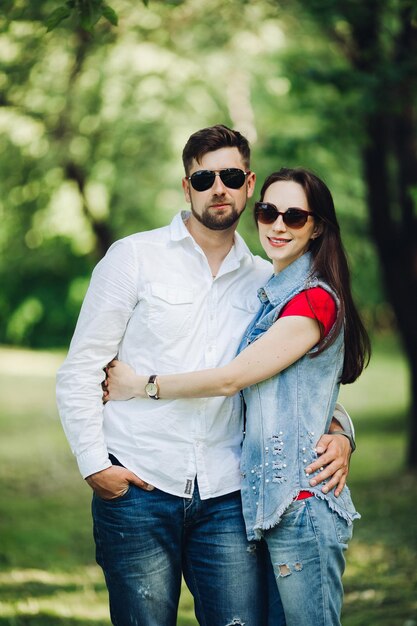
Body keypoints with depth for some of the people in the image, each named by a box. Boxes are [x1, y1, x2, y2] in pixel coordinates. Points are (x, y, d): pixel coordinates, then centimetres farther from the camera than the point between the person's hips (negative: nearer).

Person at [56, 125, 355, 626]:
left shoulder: (264, 281, 13)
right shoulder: (134, 258, 4)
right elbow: (79, 371, 2)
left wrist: (337, 431, 1)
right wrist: (95, 464, -7)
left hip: (226, 497, 3)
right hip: (137, 490, -2)